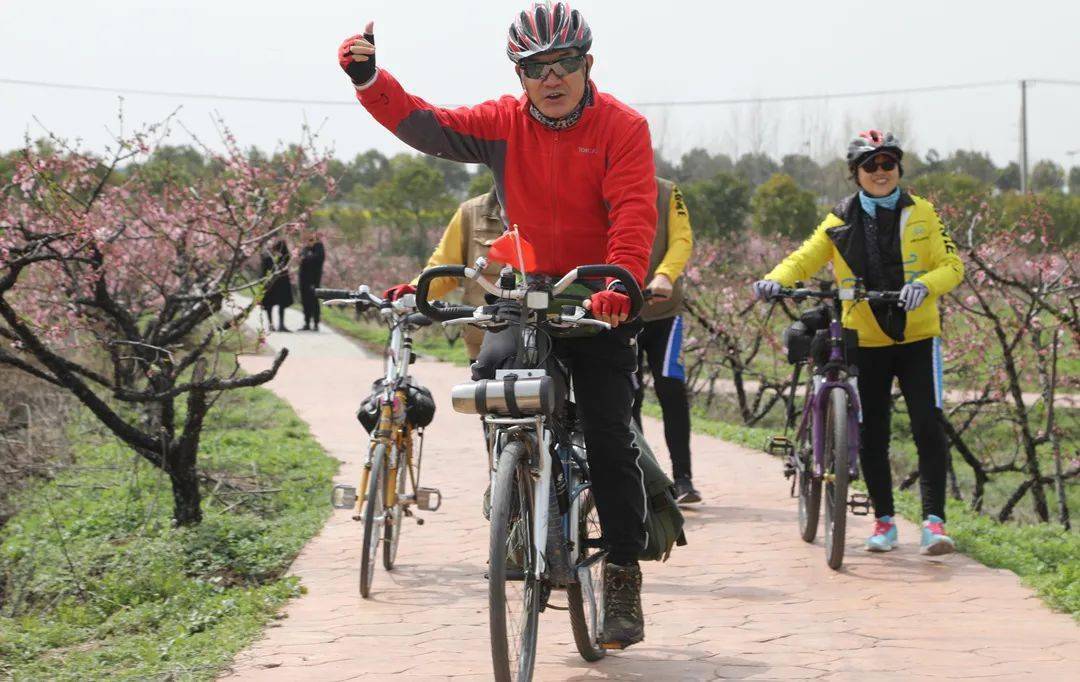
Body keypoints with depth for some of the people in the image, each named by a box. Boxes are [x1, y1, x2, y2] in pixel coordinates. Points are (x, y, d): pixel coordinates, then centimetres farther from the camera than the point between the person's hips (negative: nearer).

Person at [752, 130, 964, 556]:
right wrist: (776, 280, -18)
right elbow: (804, 259, 4)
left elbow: (951, 265, -3)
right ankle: (884, 521, 17)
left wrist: (924, 284, -24)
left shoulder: (921, 213, 2)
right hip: (866, 342, 1)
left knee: (928, 428, -12)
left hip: (917, 337, -1)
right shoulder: (841, 222, 4)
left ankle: (933, 520, -9)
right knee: (871, 436, 4)